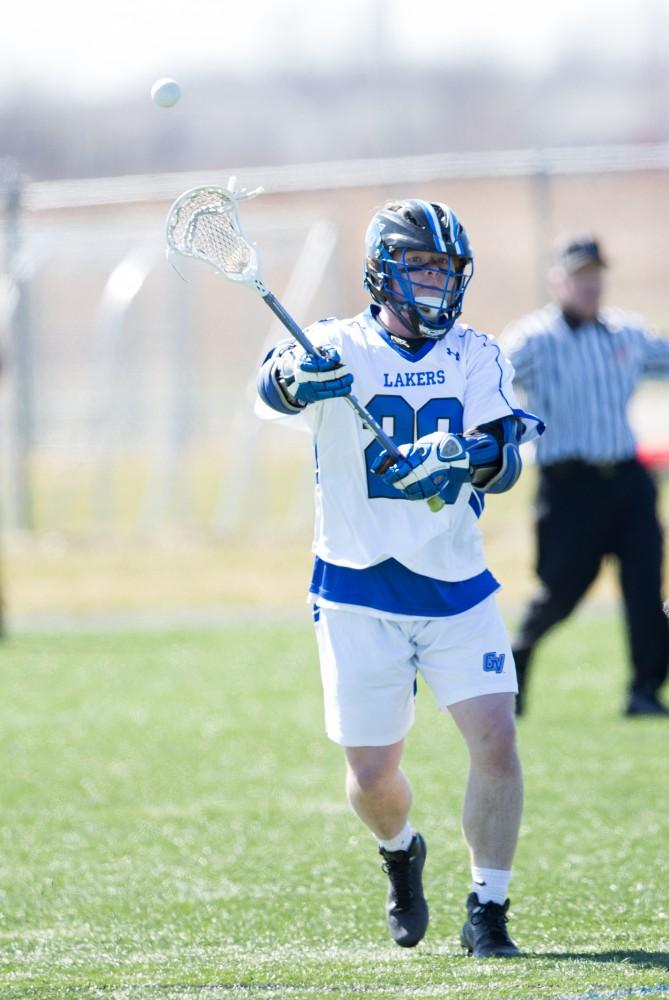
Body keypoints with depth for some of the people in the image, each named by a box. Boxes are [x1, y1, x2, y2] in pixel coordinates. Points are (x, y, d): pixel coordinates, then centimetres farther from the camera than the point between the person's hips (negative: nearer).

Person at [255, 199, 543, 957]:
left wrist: (483, 458, -33)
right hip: (359, 598, -2)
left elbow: (505, 464, -9)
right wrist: (296, 377, -51)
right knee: (372, 776, 3)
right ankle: (401, 854, 38)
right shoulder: (338, 351, -6)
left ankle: (487, 912, -2)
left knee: (495, 739, -14)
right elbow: (274, 394, -28)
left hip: (456, 589, 2)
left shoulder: (475, 357, 3)